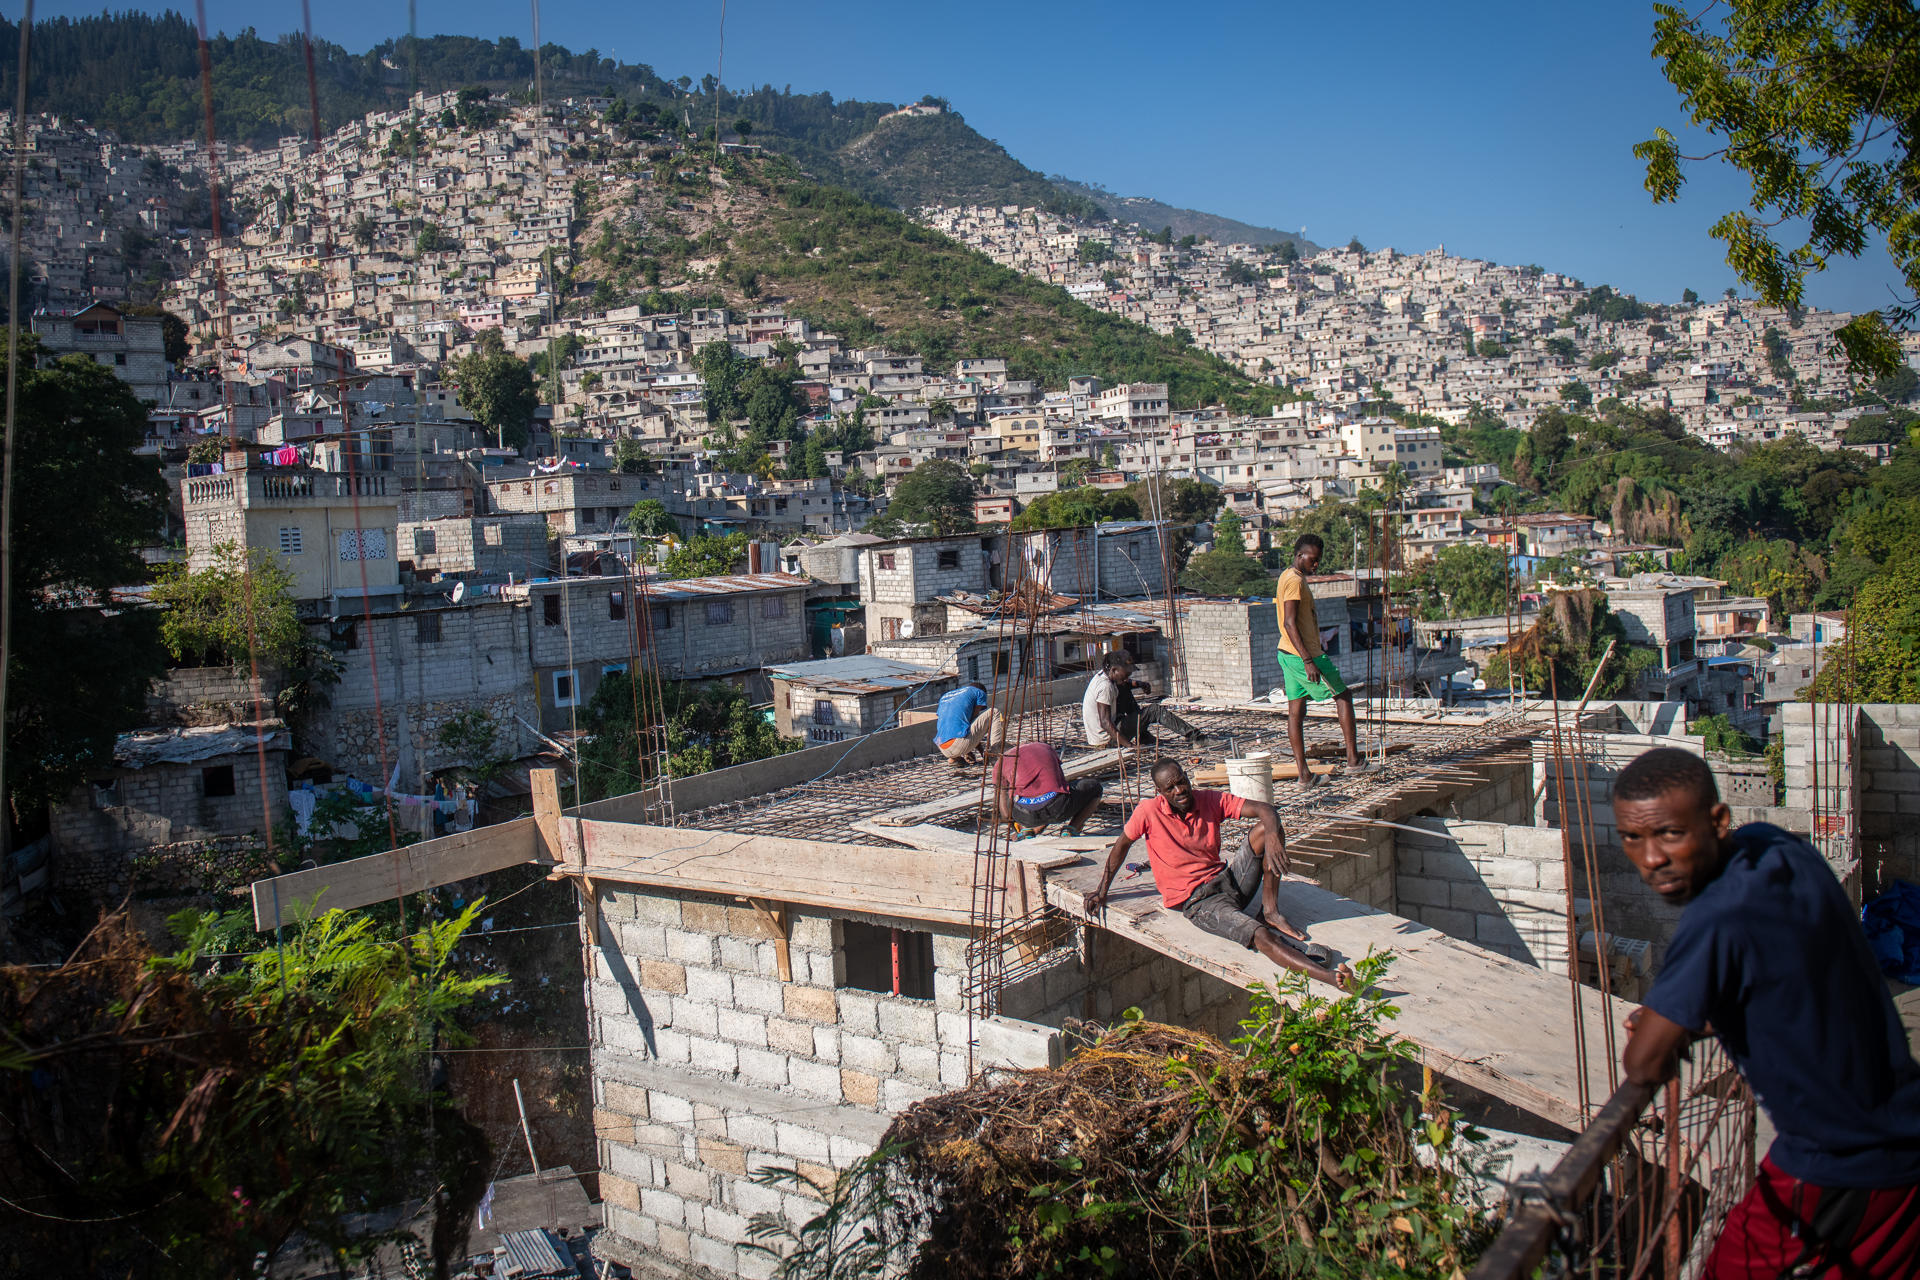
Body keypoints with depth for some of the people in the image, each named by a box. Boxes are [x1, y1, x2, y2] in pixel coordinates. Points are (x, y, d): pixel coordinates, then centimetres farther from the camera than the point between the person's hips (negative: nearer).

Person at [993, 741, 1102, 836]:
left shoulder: (1001, 762, 25)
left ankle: (1029, 829, 9)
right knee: (1094, 787, 28)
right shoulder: (1047, 748, 30)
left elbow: (1006, 814, 23)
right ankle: (1072, 830, 6)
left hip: (1024, 813, 2)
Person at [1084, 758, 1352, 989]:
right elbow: (1121, 844, 8)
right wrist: (1102, 890, 11)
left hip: (1229, 880, 5)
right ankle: (1329, 977, -42)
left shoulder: (1212, 800, -1)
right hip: (1197, 902, -5)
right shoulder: (1149, 812, -8)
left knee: (1266, 829, -16)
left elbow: (1264, 809, -8)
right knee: (1260, 936, -31)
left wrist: (1272, 837, -31)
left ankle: (1270, 912, -11)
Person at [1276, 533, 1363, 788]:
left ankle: (1304, 774, 8)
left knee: (1296, 711, 6)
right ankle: (1352, 759, 8)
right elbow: (1290, 624, -24)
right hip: (1303, 654, -10)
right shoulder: (1296, 581, -17)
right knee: (1343, 695, 4)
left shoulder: (1287, 577, 15)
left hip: (1288, 653, 10)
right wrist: (1308, 660, -28)